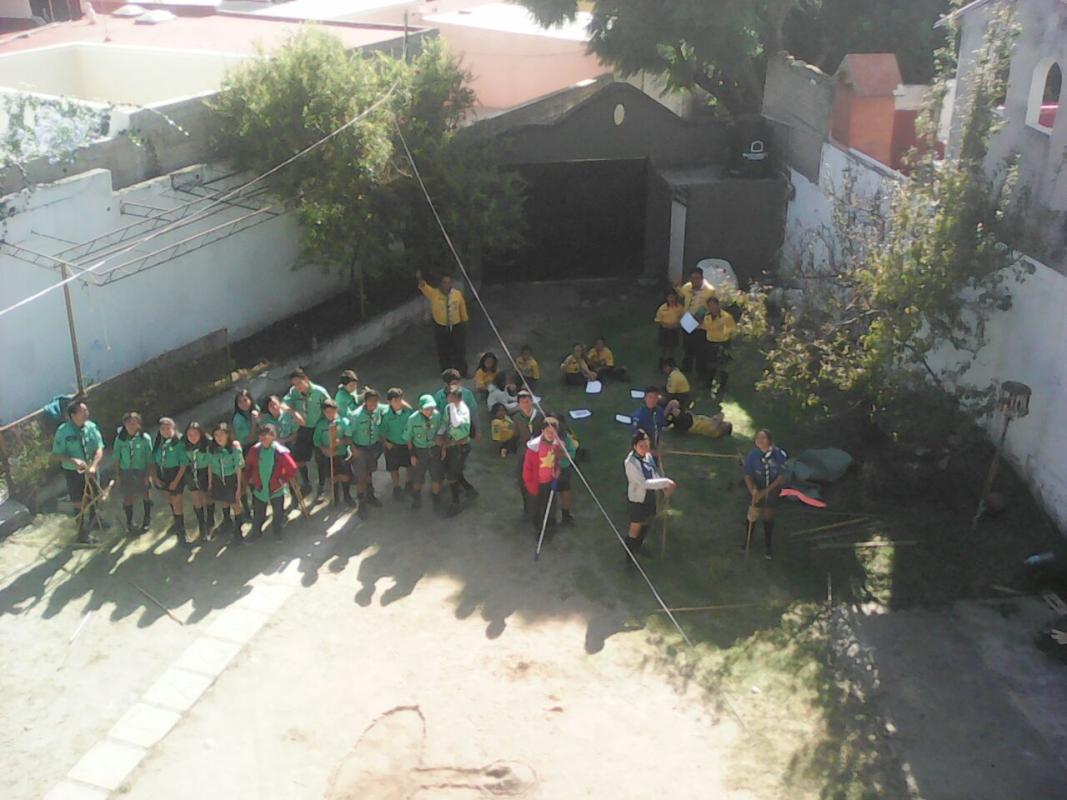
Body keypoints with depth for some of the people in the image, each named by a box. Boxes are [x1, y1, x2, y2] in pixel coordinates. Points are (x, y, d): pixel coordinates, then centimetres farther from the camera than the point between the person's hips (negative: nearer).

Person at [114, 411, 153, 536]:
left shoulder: (145, 438, -14)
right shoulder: (120, 438, -8)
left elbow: (149, 459, -8)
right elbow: (117, 458, 0)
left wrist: (147, 475, -8)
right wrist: (118, 474, 0)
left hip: (141, 471, -1)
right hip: (125, 471, 1)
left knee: (145, 495, 15)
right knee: (128, 497, 8)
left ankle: (147, 518, 37)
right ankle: (129, 523, 24)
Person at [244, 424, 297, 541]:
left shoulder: (281, 452, -23)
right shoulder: (255, 450, -12)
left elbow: (292, 469, -14)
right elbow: (248, 465, 7)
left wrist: (283, 480, -10)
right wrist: (249, 479, 5)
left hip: (276, 489, -2)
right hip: (259, 488, 2)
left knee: (278, 514, 17)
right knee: (258, 514, 16)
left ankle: (278, 531, 42)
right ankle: (256, 532, 40)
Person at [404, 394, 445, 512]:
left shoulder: (437, 415, -19)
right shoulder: (413, 419, -22)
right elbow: (409, 438, -8)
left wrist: (442, 448, 2)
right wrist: (412, 455, -5)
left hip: (434, 449, 1)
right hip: (419, 450, -1)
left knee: (437, 477, 8)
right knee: (417, 479, 14)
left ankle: (436, 500, 35)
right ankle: (416, 499, 44)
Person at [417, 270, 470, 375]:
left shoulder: (458, 294, -9)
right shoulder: (434, 294, -12)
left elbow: (462, 308, 2)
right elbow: (424, 287, -27)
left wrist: (465, 322, 12)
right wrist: (419, 279, -48)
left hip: (457, 327, 0)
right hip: (441, 328, 0)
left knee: (460, 351, 9)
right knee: (443, 353, 9)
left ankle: (462, 373, 24)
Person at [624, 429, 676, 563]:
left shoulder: (648, 455, -8)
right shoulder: (631, 462, -30)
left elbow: (654, 472, 6)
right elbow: (644, 483, -33)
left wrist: (663, 487, -11)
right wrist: (666, 482, -31)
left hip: (650, 496, 8)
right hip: (638, 499, -8)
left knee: (644, 524, 27)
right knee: (635, 530, 5)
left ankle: (637, 548, 51)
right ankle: (629, 556, 24)